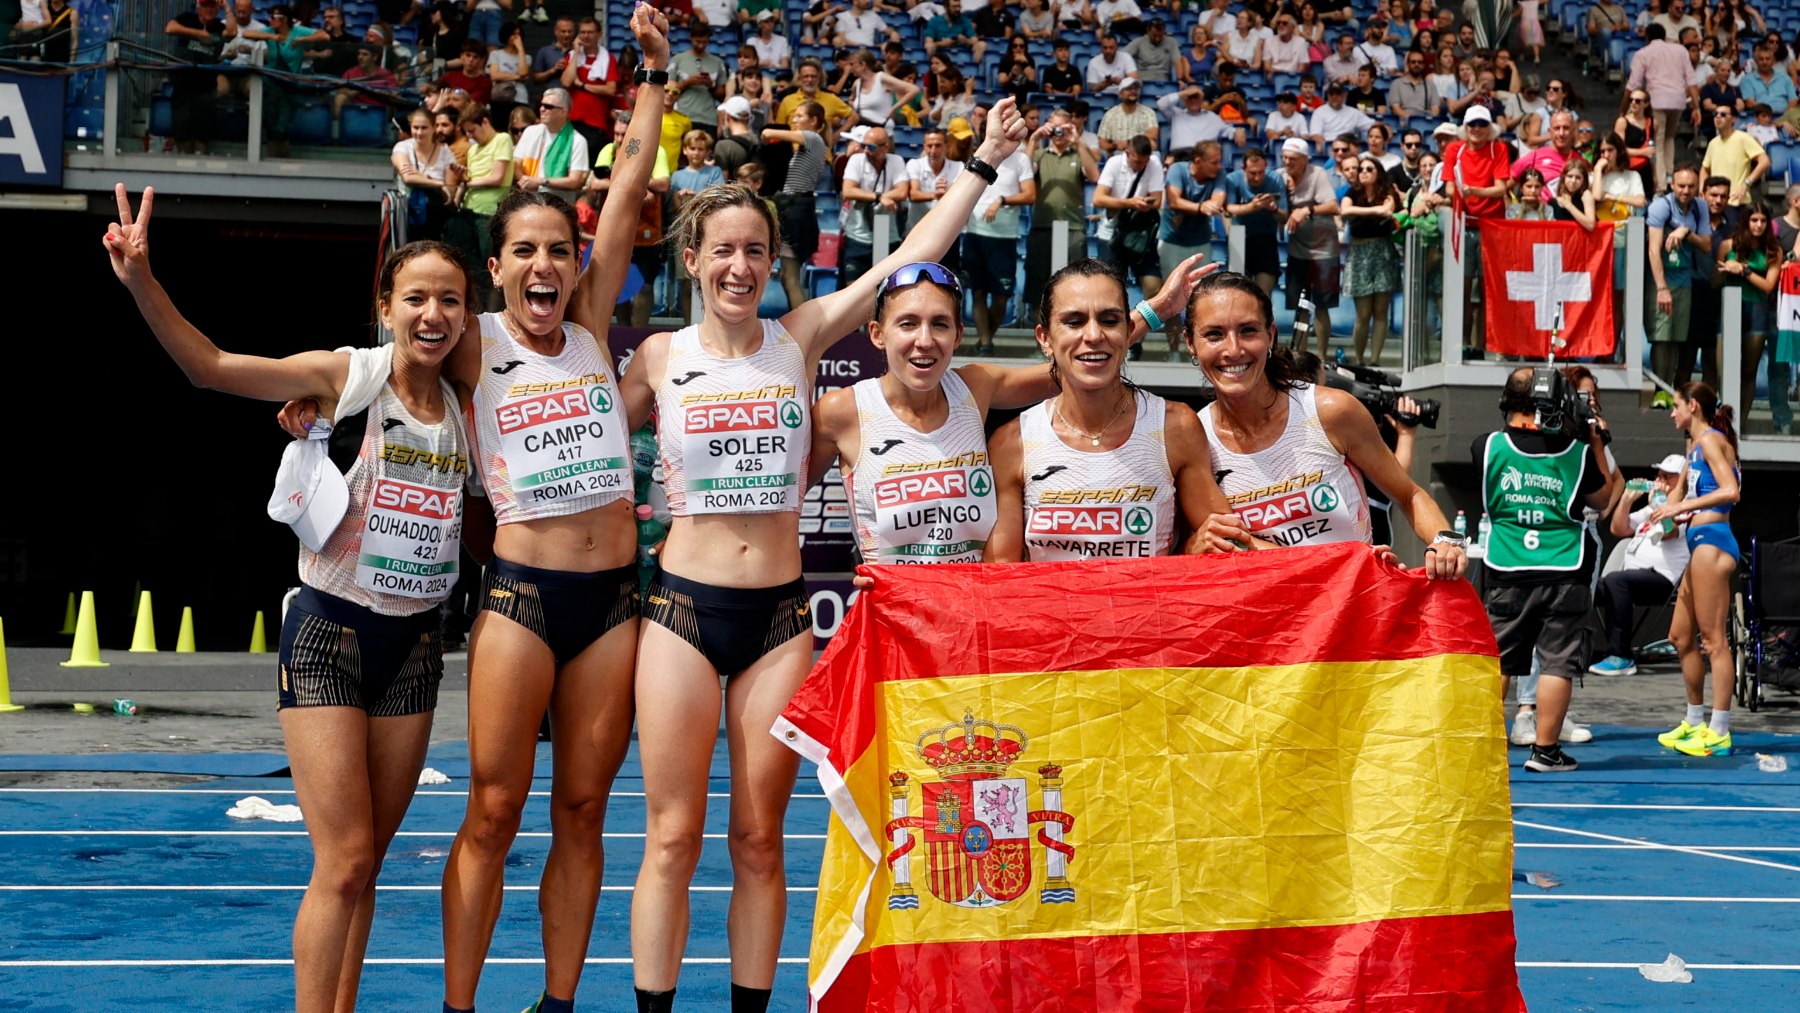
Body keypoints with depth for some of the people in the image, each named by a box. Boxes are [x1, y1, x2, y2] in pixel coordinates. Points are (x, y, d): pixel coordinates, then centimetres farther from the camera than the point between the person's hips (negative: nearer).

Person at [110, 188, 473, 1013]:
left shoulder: (464, 408, 6)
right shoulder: (348, 377, -8)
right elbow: (211, 366, -16)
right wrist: (140, 281, -30)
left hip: (414, 642, 5)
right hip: (328, 633, -5)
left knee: (366, 860, 11)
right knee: (343, 861, -10)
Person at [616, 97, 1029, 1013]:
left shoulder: (801, 338, 4)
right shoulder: (660, 357, 2)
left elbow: (912, 256, 2)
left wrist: (983, 164, 1)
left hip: (779, 613, 1)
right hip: (683, 605, -1)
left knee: (759, 841, 5)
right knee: (672, 840, -2)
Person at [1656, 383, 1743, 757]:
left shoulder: (1710, 440, -9)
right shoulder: (1695, 445, 20)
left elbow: (1730, 491, -21)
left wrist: (1682, 506, -20)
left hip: (1711, 541, -10)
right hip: (1701, 544, 10)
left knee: (1713, 638, -10)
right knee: (1681, 637, 15)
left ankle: (1719, 733, -10)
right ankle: (1694, 722, 25)